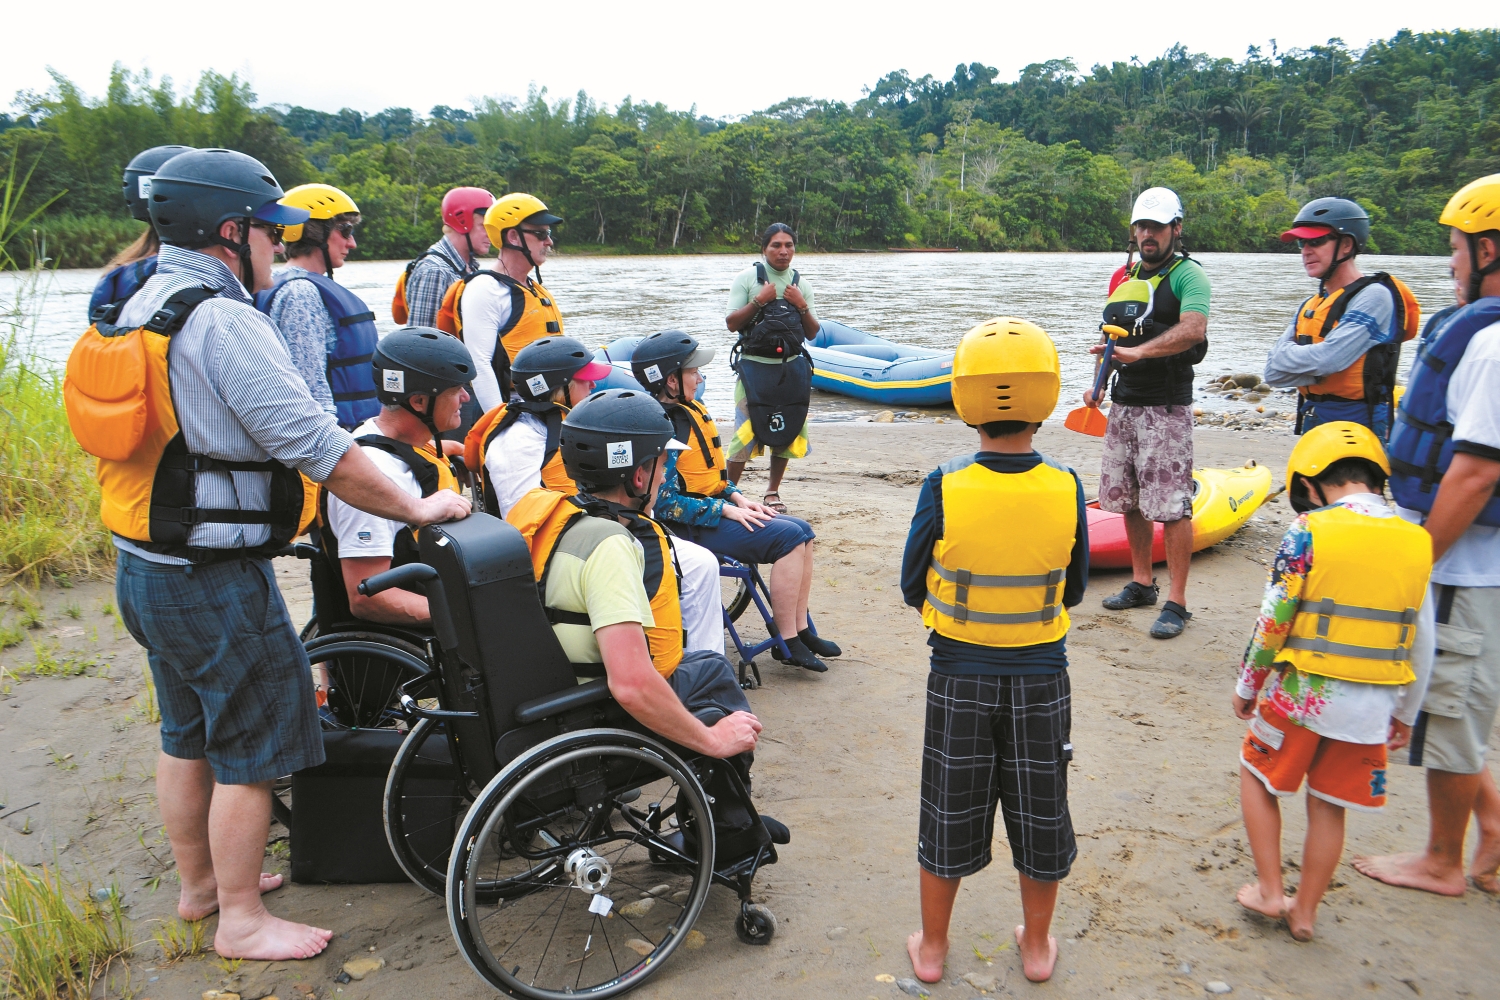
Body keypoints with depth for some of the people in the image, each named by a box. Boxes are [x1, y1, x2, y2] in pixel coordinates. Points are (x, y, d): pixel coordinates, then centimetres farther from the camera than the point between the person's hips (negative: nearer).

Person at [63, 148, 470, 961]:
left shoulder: (138, 310, 9)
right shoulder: (224, 322, -21)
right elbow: (318, 449, -25)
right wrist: (417, 509, -16)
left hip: (144, 564, 10)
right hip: (213, 581, -10)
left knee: (187, 733, 22)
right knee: (252, 747, 5)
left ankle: (199, 883, 39)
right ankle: (241, 922, 19)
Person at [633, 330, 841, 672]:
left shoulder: (690, 411, 11)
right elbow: (664, 503, -23)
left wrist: (737, 497, 4)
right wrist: (725, 510, -20)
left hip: (714, 508, 10)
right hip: (691, 526, -10)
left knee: (803, 531, 3)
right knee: (788, 536, -19)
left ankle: (800, 630, 9)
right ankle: (786, 643, -12)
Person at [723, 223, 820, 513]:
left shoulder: (800, 284, 9)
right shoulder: (748, 277, -2)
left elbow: (812, 333, 8)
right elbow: (731, 323, -7)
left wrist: (801, 305, -8)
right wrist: (759, 301, -16)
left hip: (791, 368, 4)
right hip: (755, 366, -4)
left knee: (786, 431, 8)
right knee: (746, 432, -6)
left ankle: (773, 493, 23)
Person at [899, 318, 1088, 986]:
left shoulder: (943, 489, -19)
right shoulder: (1066, 490, -14)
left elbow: (912, 589, -8)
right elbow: (1073, 591, -1)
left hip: (959, 678, -1)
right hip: (1042, 678, 1)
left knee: (950, 813, 15)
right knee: (1039, 811, 19)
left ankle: (931, 947, 32)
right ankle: (1037, 947, 37)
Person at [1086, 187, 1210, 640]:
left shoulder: (1188, 274, -8)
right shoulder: (1127, 276, 15)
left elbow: (1193, 330, -25)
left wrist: (1139, 352, -35)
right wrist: (1099, 384, 11)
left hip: (1166, 407, -7)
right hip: (1125, 403, 8)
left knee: (1171, 505, -7)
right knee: (1127, 500, 12)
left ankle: (1177, 601, -1)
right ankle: (1142, 584, 26)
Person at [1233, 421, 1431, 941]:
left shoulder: (1308, 532, -12)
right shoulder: (1417, 542, 2)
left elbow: (1272, 624, -10)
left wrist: (1247, 687, 4)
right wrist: (1405, 714, 20)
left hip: (1303, 694, -4)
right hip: (1372, 706, 4)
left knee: (1257, 777, 18)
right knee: (1328, 806, 16)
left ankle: (1270, 891, 20)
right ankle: (1303, 913, 27)